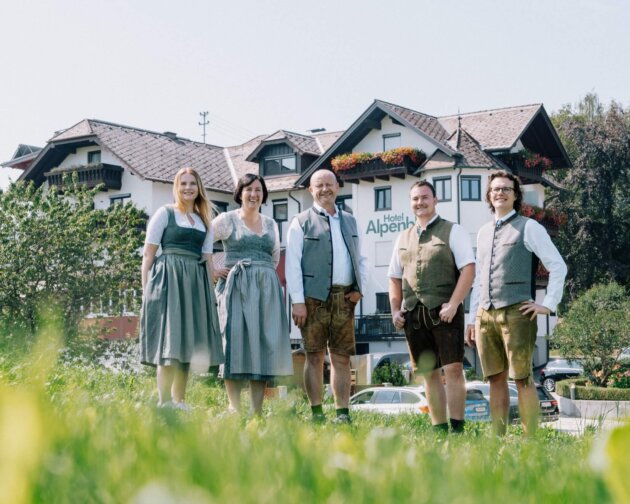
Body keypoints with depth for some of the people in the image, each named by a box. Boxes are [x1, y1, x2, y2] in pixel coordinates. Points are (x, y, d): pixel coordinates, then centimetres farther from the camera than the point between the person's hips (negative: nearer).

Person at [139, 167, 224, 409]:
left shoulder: (204, 221, 18)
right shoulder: (165, 214, 3)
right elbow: (148, 254, -1)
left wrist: (209, 291, 8)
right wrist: (146, 289, -8)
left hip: (196, 283, 5)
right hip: (169, 280, -5)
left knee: (187, 343, 6)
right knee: (169, 340, -10)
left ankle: (180, 402, 11)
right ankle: (165, 402, -11)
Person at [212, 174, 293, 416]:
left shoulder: (271, 224, 17)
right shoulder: (227, 219, 4)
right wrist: (212, 270, -1)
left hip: (267, 289, 4)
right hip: (236, 287, -4)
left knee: (264, 346, -1)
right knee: (236, 342, -10)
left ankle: (256, 411, 1)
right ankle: (234, 410, -9)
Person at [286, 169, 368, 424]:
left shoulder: (349, 221, 19)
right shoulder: (301, 222, 4)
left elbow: (360, 259, 22)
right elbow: (292, 264, -2)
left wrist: (360, 287, 5)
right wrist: (298, 301, -10)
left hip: (345, 298, 4)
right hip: (314, 297, -4)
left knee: (342, 357, 4)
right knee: (315, 356, -2)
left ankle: (343, 413, 7)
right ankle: (316, 413, 3)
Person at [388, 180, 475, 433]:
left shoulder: (452, 231, 2)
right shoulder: (403, 237, 18)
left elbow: (468, 269, -7)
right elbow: (395, 277, 21)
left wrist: (453, 304, -15)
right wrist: (395, 310, 9)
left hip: (444, 311, -5)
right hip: (413, 314, 5)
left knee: (453, 369, -9)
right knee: (429, 373, 7)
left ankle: (457, 427, -6)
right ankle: (438, 428, 13)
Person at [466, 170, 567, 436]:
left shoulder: (529, 228, 2)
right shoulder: (483, 232, 19)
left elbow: (558, 267, 0)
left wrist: (548, 305, -7)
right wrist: (472, 318, 17)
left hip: (515, 313, -5)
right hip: (485, 315, 5)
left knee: (522, 379, -6)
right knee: (496, 379, 6)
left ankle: (531, 439, -2)